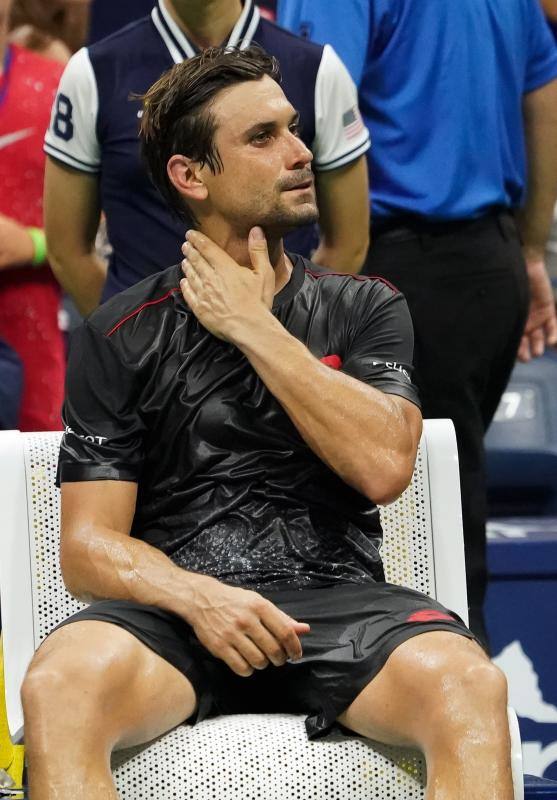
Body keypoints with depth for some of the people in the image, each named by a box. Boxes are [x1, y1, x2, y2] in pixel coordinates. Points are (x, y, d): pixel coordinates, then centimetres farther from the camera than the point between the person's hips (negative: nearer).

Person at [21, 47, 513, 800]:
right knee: (59, 690, -36)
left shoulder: (365, 309, 14)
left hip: (340, 602, 1)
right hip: (178, 605, 0)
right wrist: (199, 598, -17)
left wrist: (254, 328, -3)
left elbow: (383, 466, -6)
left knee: (469, 687, -34)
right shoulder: (122, 336, 10)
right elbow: (89, 546, 4)